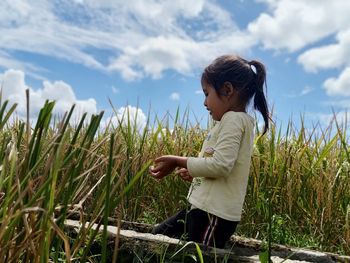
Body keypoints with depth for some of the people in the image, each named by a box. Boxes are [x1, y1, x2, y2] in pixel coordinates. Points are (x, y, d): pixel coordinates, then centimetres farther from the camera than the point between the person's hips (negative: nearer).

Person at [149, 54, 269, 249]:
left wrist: (178, 162, -16)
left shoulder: (234, 118, -13)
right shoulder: (233, 121, 16)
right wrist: (193, 172, 6)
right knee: (158, 236, 18)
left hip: (214, 213, -11)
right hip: (205, 207, 11)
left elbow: (220, 165, -24)